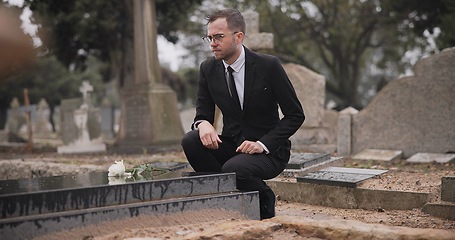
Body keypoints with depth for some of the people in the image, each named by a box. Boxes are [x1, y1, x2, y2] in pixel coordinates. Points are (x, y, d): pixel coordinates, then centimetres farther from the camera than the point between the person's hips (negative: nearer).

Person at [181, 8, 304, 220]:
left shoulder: (268, 65, -13)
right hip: (231, 145, 5)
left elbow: (295, 115, -9)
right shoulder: (208, 68, 0)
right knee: (191, 141, -22)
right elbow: (203, 113, 6)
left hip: (269, 151, -5)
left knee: (233, 168, -34)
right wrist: (203, 124, -20)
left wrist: (263, 144, -22)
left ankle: (264, 200, 0)